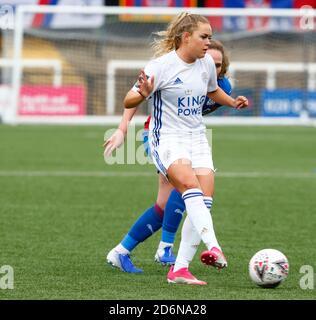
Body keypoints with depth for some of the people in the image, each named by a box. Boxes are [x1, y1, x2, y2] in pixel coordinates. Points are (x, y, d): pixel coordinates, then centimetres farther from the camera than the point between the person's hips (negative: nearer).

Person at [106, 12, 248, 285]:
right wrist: (143, 94, -34)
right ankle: (213, 247, -46)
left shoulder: (207, 63, 7)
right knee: (190, 184, -32)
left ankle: (179, 269, -3)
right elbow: (128, 102, -12)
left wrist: (233, 102, 12)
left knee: (204, 202, -8)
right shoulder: (163, 65, -12)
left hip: (197, 139, 6)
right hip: (167, 139, -6)